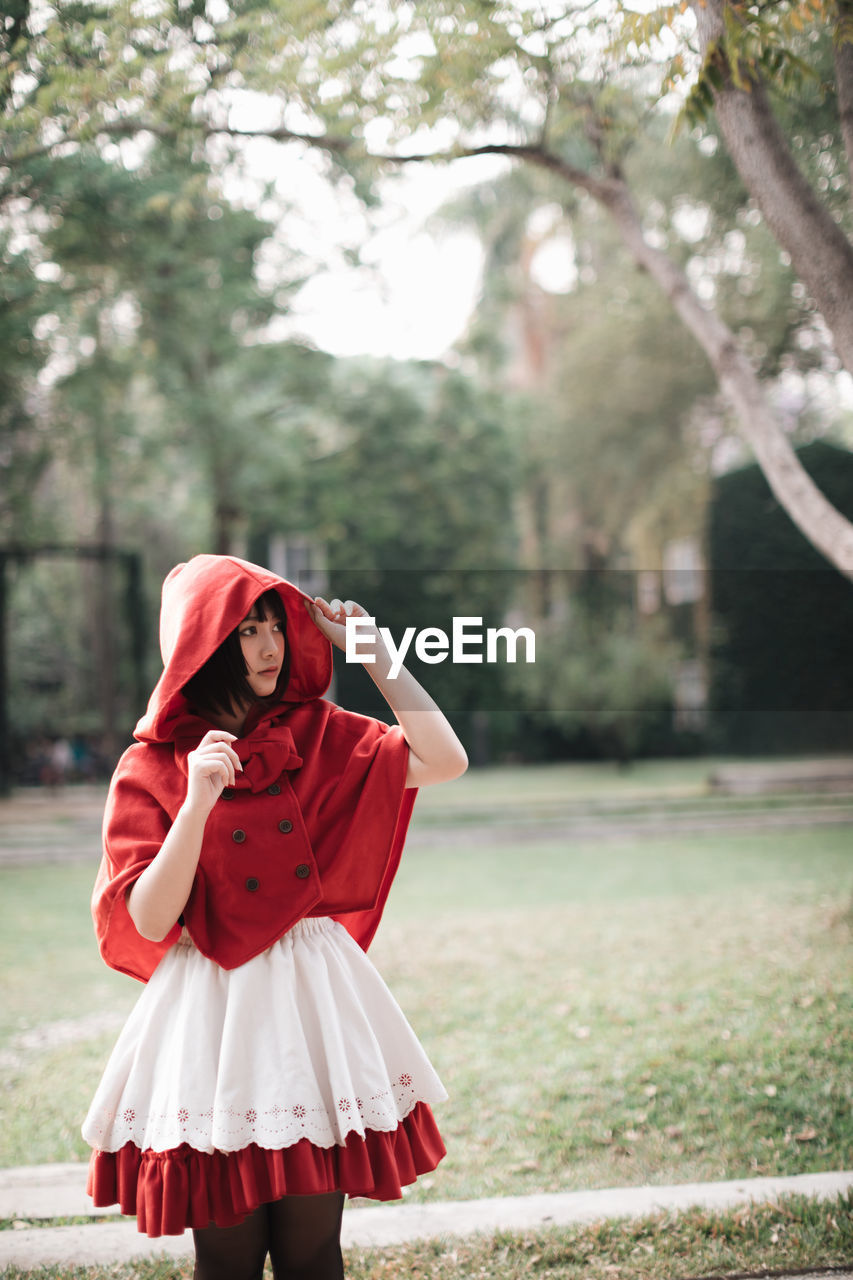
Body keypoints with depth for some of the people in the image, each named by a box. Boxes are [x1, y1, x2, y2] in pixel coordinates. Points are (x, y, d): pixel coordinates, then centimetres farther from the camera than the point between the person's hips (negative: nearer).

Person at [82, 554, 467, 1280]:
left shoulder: (319, 737, 6)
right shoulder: (151, 769, -3)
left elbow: (444, 761, -5)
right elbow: (149, 920, -10)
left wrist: (374, 652, -3)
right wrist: (198, 804, -22)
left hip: (313, 1000, 2)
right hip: (211, 1010, -2)